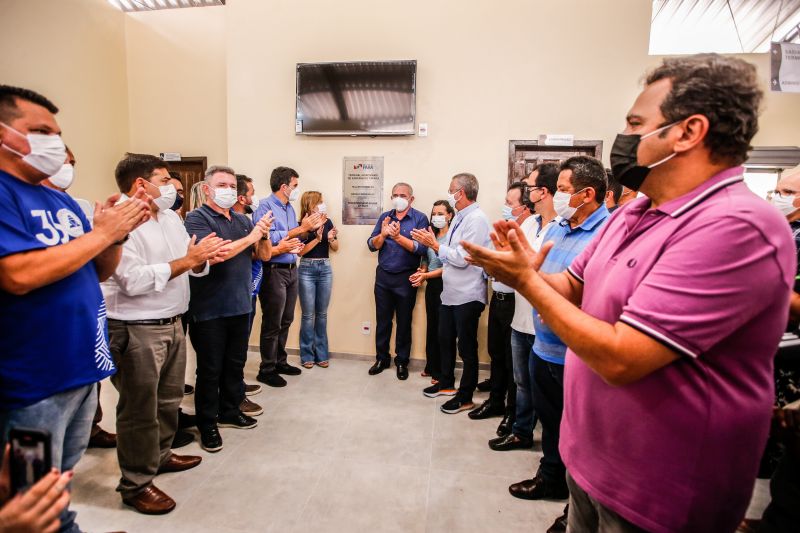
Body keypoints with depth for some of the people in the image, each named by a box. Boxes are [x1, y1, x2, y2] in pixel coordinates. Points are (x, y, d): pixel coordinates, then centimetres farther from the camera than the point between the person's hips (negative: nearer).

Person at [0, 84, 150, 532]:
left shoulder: (62, 201, 11)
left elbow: (100, 272, 13)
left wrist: (117, 233, -5)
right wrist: (102, 232, -18)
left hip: (83, 366, 7)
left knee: (63, 482, 24)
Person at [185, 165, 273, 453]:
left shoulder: (243, 220, 10)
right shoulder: (197, 218, -8)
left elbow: (264, 255, 9)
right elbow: (213, 254, -24)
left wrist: (263, 235, -10)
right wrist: (250, 237, -16)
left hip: (240, 306, 6)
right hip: (210, 310, -6)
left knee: (235, 364, 17)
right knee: (210, 369, 7)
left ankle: (230, 411, 35)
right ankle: (207, 424, 23)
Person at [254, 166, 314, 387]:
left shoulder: (290, 208, 14)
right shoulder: (265, 206, -12)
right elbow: (268, 238, -24)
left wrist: (309, 227, 1)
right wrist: (300, 228, -19)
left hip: (291, 269, 8)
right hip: (274, 270, -8)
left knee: (286, 320, 16)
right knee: (272, 323, 2)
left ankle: (280, 361, 31)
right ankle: (267, 370, 16)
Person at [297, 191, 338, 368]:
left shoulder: (328, 222, 5)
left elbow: (336, 248, 10)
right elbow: (300, 251, -12)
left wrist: (331, 239, -10)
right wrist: (317, 239, -19)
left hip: (325, 269, 4)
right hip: (307, 269, -3)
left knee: (322, 313, 9)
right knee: (308, 314, 2)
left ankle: (321, 354, 19)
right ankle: (307, 355, 15)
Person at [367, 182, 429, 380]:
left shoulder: (420, 218, -6)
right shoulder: (384, 217, 7)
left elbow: (423, 249, -17)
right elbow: (372, 245, 0)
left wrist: (398, 237, -25)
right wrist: (383, 234, -19)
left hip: (406, 277, -3)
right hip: (383, 276, 4)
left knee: (404, 321, 9)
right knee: (382, 320, 12)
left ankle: (402, 361, 24)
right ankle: (382, 358, 28)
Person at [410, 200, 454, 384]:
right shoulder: (431, 235, 11)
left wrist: (426, 275, -16)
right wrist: (421, 273, -2)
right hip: (431, 285, 6)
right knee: (431, 326, 13)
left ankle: (442, 373, 16)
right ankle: (431, 367, 27)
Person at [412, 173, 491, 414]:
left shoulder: (477, 220, -17)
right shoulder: (459, 217, 11)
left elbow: (462, 258, -23)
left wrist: (435, 244, -15)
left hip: (467, 296, -9)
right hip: (450, 292, 9)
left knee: (467, 348, 5)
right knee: (445, 340, 21)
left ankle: (465, 397, 21)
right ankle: (446, 383, 40)